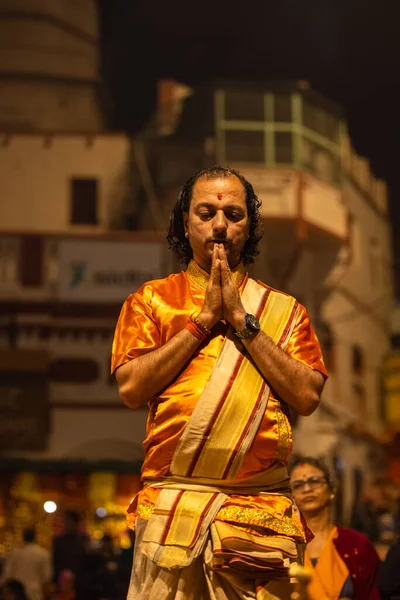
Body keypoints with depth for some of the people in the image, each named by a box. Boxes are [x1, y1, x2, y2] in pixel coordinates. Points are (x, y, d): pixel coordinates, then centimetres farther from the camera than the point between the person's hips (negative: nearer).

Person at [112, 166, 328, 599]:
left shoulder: (282, 310, 14)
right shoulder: (151, 300, 13)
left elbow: (307, 397, -1)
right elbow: (132, 388, -1)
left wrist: (242, 320, -3)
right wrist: (204, 319, -2)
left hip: (262, 512, 1)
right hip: (171, 505, 0)